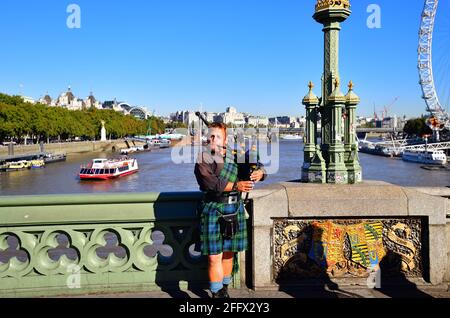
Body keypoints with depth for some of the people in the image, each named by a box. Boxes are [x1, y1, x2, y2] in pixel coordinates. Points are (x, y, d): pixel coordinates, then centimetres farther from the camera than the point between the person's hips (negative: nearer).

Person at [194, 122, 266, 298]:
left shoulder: (234, 155, 7)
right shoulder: (203, 158, -5)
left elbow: (258, 166, 11)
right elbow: (212, 183, -19)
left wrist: (260, 172, -12)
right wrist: (236, 185, -26)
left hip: (235, 209, 4)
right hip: (213, 210, -4)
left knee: (229, 252, 15)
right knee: (215, 257, -2)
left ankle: (224, 289, 32)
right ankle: (217, 293, 13)